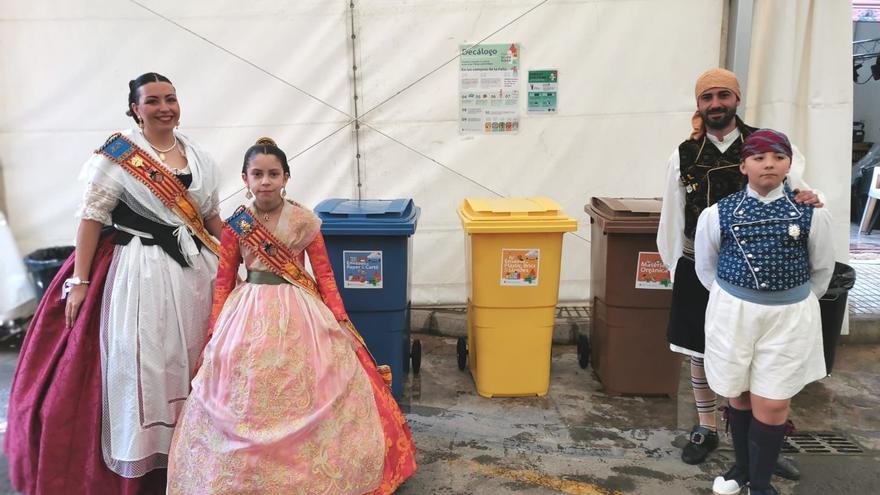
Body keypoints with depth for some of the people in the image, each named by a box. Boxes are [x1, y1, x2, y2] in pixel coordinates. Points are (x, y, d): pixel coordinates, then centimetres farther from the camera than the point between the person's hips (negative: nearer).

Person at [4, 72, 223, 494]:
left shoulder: (198, 157, 9)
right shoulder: (119, 152, -5)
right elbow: (92, 215, -7)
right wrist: (79, 280, -12)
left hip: (195, 269, 5)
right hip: (138, 271, -5)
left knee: (189, 362, 11)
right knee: (136, 363, -2)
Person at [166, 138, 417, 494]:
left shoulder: (305, 221, -3)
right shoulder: (235, 225, 0)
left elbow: (324, 274, 0)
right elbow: (223, 283, 4)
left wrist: (340, 322, -5)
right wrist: (214, 335, 0)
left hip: (300, 314, -1)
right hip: (251, 315, 1)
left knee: (307, 398, 4)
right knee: (246, 403, 6)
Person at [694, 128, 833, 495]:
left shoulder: (812, 214, -6)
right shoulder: (717, 213, -6)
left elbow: (822, 270, 8)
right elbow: (705, 268, 9)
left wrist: (794, 304, 11)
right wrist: (732, 300, 10)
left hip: (789, 317, -1)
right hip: (733, 312, 1)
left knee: (772, 405, 2)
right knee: (738, 396, 15)